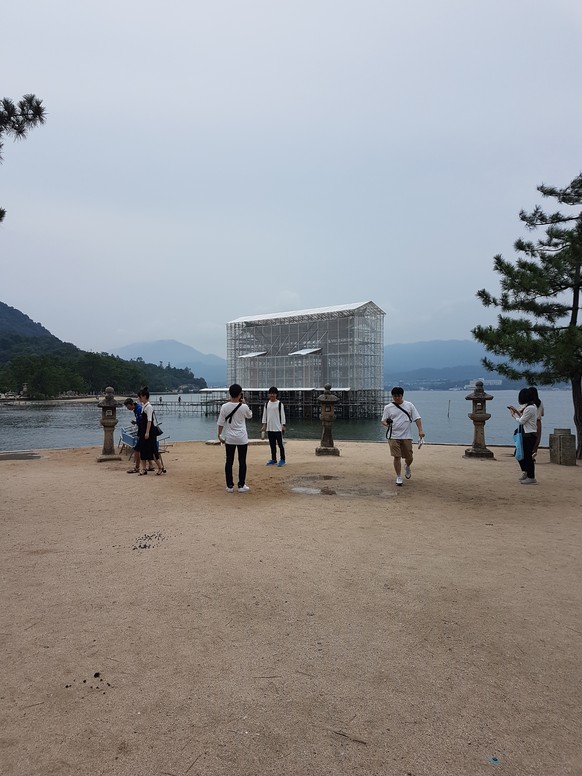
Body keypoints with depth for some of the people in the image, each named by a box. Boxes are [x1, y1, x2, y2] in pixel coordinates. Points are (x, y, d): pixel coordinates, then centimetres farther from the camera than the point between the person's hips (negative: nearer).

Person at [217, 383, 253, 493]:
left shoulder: (224, 407, -7)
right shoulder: (244, 407, -9)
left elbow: (221, 422, -3)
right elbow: (250, 416, 12)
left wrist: (219, 434, 9)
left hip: (229, 438, 2)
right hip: (242, 438, -1)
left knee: (229, 461, 9)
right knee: (242, 461, 6)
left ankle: (230, 486, 11)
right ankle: (241, 485, 9)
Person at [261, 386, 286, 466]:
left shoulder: (280, 403, -4)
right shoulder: (267, 404, 9)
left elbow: (282, 415, -4)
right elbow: (264, 415, 13)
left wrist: (283, 425, -9)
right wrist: (264, 425, 8)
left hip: (278, 428, -5)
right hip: (269, 428, 5)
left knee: (280, 444, 0)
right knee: (272, 444, 11)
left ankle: (282, 460, 6)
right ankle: (273, 459, 20)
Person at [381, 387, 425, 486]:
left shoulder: (409, 405, 5)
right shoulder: (388, 407, 3)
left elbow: (417, 418, 2)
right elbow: (383, 420, 6)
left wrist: (420, 430, -10)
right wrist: (386, 423, -18)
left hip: (407, 436, 1)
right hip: (393, 436, -1)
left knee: (409, 458, 6)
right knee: (397, 457, -5)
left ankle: (407, 467, 41)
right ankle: (398, 477, 9)